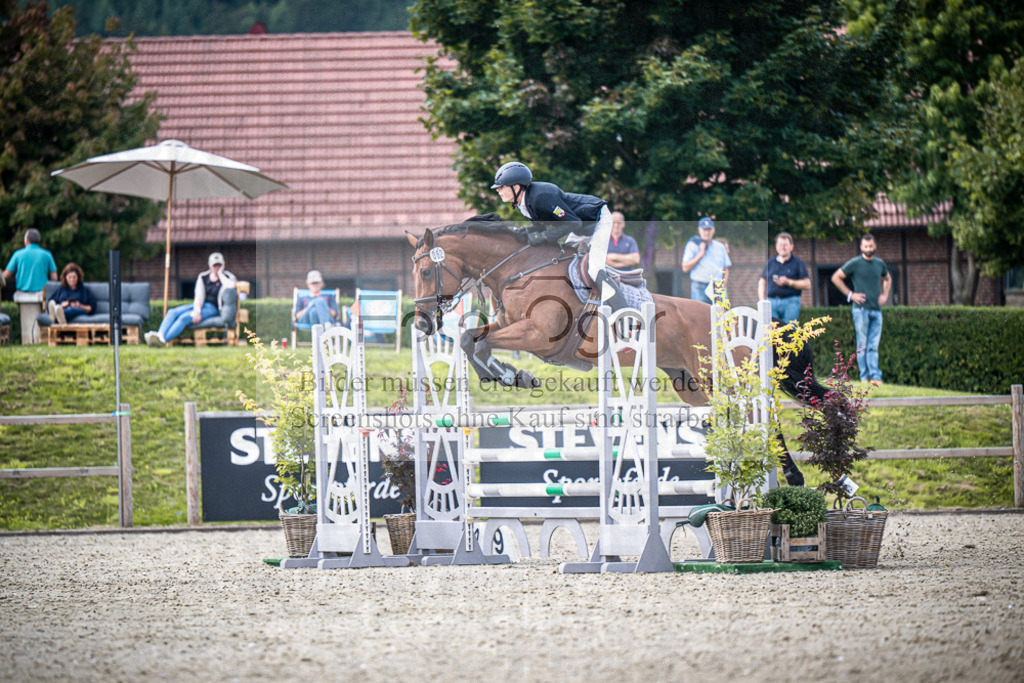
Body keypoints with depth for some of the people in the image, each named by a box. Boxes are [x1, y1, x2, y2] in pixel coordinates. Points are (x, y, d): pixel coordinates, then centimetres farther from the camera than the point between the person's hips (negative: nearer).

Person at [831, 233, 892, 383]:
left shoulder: (880, 264, 13)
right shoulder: (854, 263, -2)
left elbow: (887, 279, 33)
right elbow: (836, 277, 0)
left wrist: (885, 295, 15)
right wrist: (850, 294, -4)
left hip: (876, 310, 4)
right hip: (861, 309, -4)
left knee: (873, 346, 1)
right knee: (862, 346, -3)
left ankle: (875, 377, -4)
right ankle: (865, 377, -2)